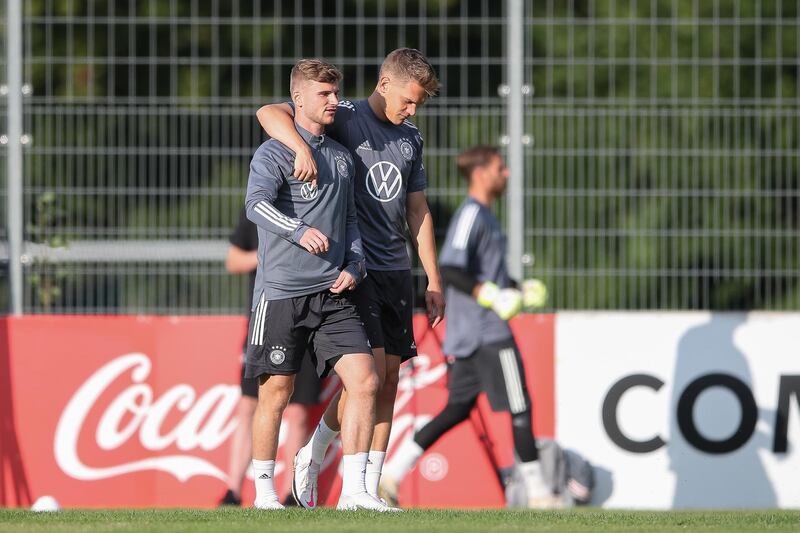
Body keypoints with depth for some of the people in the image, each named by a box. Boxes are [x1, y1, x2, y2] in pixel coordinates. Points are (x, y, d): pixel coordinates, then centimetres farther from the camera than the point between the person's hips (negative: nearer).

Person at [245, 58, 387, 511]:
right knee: (276, 392, -1)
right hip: (281, 291, -5)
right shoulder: (274, 153, -4)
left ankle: (354, 490, -5)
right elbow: (257, 204, -20)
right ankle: (264, 492, 13)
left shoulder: (342, 157, 18)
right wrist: (299, 232, -36)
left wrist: (354, 266, 7)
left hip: (333, 293, 5)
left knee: (365, 381, -8)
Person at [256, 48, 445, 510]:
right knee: (370, 368, -16)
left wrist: (434, 281, 15)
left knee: (390, 376, 2)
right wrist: (302, 147, -33)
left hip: (396, 270, 6)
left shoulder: (410, 139, 15)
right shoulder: (345, 118, -4)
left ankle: (368, 490, 6)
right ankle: (313, 456, 3)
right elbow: (269, 113, -15)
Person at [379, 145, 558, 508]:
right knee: (519, 409, -4)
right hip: (487, 332, -10)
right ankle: (537, 492, 0)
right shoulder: (471, 215, -13)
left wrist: (516, 290, 17)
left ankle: (393, 469, 7)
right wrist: (491, 296, -27)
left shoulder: (482, 215, 18)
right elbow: (448, 270, -23)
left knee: (458, 408, 12)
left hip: (465, 337, 10)